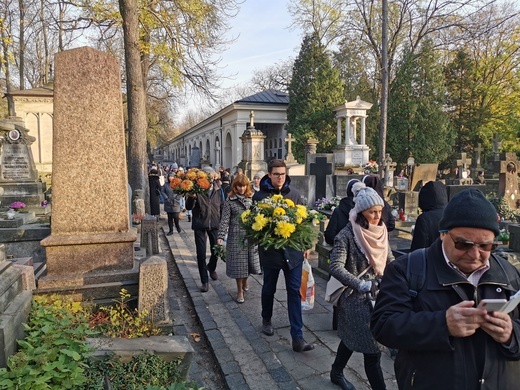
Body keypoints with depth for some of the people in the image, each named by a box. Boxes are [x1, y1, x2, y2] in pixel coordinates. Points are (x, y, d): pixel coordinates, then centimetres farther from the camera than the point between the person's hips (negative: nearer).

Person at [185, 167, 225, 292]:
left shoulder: (218, 190, 4)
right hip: (200, 225, -3)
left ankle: (211, 268, 44)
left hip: (215, 224, 3)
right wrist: (191, 197, -30)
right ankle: (204, 281, 13)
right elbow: (189, 207, -10)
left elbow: (222, 206, 11)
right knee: (201, 254, 0)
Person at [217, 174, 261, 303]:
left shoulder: (252, 198, 4)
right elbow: (225, 219, -6)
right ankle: (240, 290, 19)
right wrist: (220, 236, -13)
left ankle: (245, 281, 39)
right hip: (236, 236, -2)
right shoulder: (230, 200, -3)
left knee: (250, 260, 9)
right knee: (238, 262, 4)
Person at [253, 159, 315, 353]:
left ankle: (297, 338, 5)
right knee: (269, 289, 17)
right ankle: (266, 320, 44)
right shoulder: (260, 196, -6)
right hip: (270, 251, -1)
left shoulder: (294, 194, 2)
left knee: (294, 291, 0)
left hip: (293, 250, 1)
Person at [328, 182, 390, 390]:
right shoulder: (347, 235, -19)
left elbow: (388, 260, 12)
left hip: (376, 295, 7)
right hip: (356, 297, -7)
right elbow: (335, 267, -26)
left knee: (352, 336, 23)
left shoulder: (381, 231, 1)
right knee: (372, 349, -2)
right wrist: (360, 284, -28)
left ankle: (337, 373, 45)